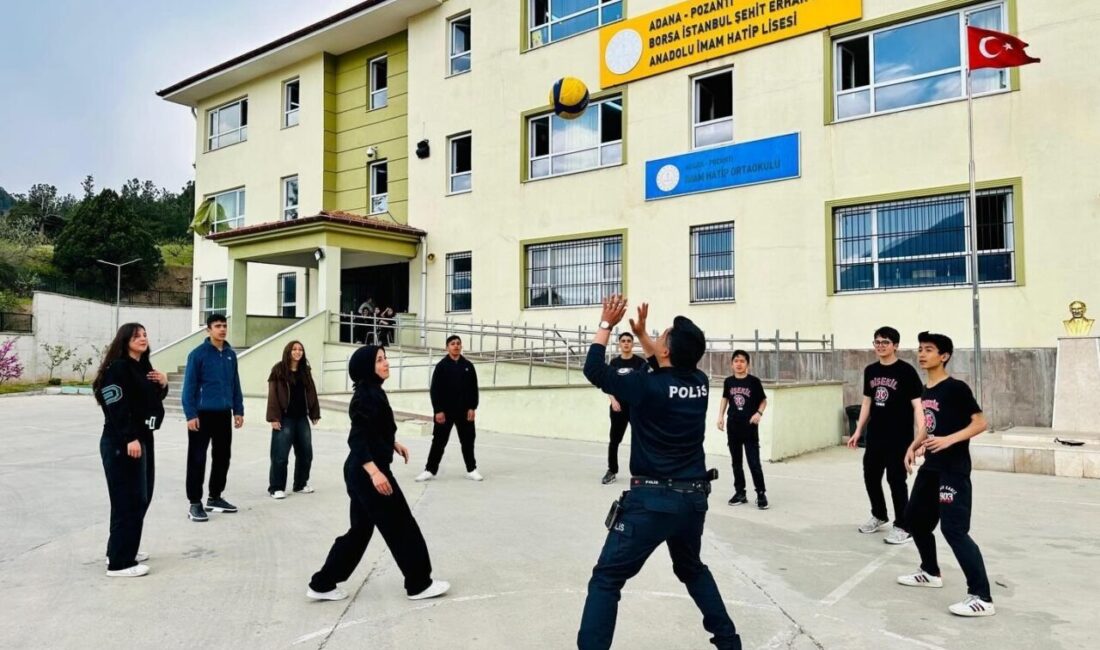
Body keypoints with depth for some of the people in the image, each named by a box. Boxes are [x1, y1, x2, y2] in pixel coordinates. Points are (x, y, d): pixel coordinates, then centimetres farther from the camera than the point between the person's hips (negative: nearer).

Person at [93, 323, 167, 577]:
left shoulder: (143, 366, 15)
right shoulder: (118, 367, -13)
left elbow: (155, 399, 23)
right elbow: (116, 407, -20)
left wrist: (163, 383, 3)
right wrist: (129, 439, -25)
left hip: (143, 438, 10)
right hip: (121, 443, -10)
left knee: (142, 497, 14)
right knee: (128, 500, -8)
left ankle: (122, 550, 27)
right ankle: (119, 562, -1)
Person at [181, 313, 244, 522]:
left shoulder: (231, 354, 8)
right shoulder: (198, 354, -8)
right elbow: (189, 386, -9)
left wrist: (238, 410, 10)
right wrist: (191, 415, -14)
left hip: (224, 415, 6)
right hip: (202, 414, -6)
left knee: (222, 457, 12)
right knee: (197, 459, 0)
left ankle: (215, 497, 26)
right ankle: (195, 503, 9)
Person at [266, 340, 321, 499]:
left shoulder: (305, 371, 11)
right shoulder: (278, 370, -5)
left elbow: (311, 393, 13)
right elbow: (273, 395, -9)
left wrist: (315, 413, 9)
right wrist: (273, 417, -15)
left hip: (302, 418, 6)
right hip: (285, 418, -6)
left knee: (305, 453, 11)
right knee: (281, 455, -4)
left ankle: (301, 484, 24)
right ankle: (276, 487, 6)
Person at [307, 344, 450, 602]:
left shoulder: (372, 393, 13)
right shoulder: (367, 396, -18)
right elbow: (357, 438, -25)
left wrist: (393, 444, 23)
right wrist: (374, 472, -32)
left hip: (361, 473, 10)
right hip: (368, 473, -10)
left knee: (360, 530, 16)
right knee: (402, 526, 1)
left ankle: (323, 584, 22)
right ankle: (419, 584, 13)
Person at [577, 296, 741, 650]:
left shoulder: (648, 386, -17)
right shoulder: (700, 383, 1)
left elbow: (594, 370, -7)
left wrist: (606, 324, 3)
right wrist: (641, 333, 25)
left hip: (651, 498, -7)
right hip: (693, 498, 7)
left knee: (606, 579, 2)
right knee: (692, 569, 30)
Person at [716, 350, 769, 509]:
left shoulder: (754, 381, -7)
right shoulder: (728, 381, 1)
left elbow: (764, 400, 2)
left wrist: (759, 413, -15)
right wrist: (721, 416, 6)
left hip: (750, 427, -4)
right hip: (733, 427, 4)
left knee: (754, 463, -3)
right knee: (736, 462, 12)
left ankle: (761, 494, 9)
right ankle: (740, 492, 22)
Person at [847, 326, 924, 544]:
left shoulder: (906, 371, -10)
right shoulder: (870, 371, 7)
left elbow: (917, 405, -12)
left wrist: (921, 435, -21)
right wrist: (858, 431, 15)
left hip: (899, 437, -6)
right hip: (875, 436, 6)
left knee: (896, 479, -1)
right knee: (870, 476, 14)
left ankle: (902, 527, 13)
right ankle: (879, 516, 36)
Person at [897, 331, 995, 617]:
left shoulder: (956, 388, -14)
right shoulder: (926, 391, 11)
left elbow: (980, 423, -16)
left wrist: (949, 440, -27)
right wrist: (915, 446, 10)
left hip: (954, 469, -9)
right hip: (930, 467, 9)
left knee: (953, 529, -13)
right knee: (915, 518, 18)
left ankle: (982, 598, -5)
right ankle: (930, 572, 37)